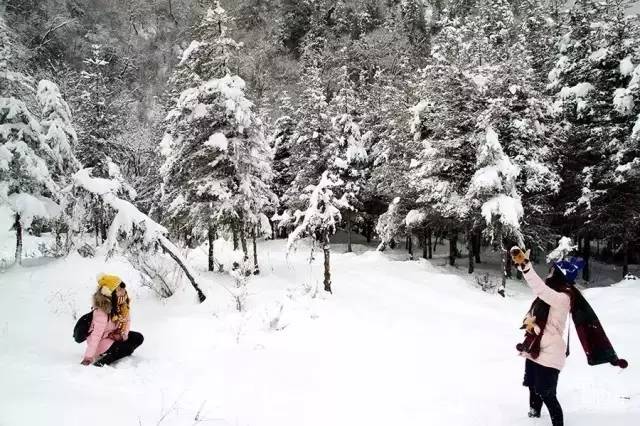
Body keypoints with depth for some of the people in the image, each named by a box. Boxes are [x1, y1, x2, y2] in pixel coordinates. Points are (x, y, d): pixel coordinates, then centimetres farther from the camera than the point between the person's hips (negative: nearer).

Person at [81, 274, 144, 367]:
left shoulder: (122, 304, -11)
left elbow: (127, 320, 3)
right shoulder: (101, 312, -32)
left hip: (115, 335, 8)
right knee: (127, 348, -25)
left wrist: (124, 333, -15)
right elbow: (96, 335, -33)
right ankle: (102, 362, -9)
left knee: (138, 338, -6)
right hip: (102, 340, -8)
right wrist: (88, 357, -33)